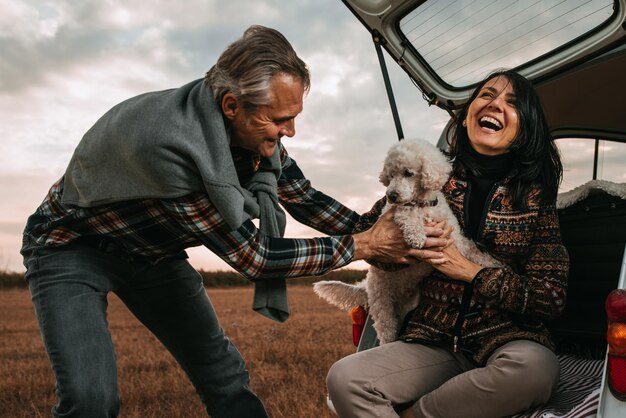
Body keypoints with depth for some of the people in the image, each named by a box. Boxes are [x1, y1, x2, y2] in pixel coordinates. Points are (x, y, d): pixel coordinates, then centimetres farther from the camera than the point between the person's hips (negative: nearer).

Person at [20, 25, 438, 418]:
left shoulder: (252, 125, -18)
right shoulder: (167, 144, -40)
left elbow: (302, 196, -1)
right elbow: (253, 256, -32)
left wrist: (377, 230, -11)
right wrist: (364, 245, -26)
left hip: (149, 249, 6)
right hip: (71, 246, -5)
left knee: (225, 375, 2)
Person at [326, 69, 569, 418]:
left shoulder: (535, 196, 2)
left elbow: (552, 298, -3)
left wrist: (470, 271, -12)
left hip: (507, 340, 1)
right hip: (432, 343, 0)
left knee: (535, 366, -35)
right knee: (344, 378, -26)